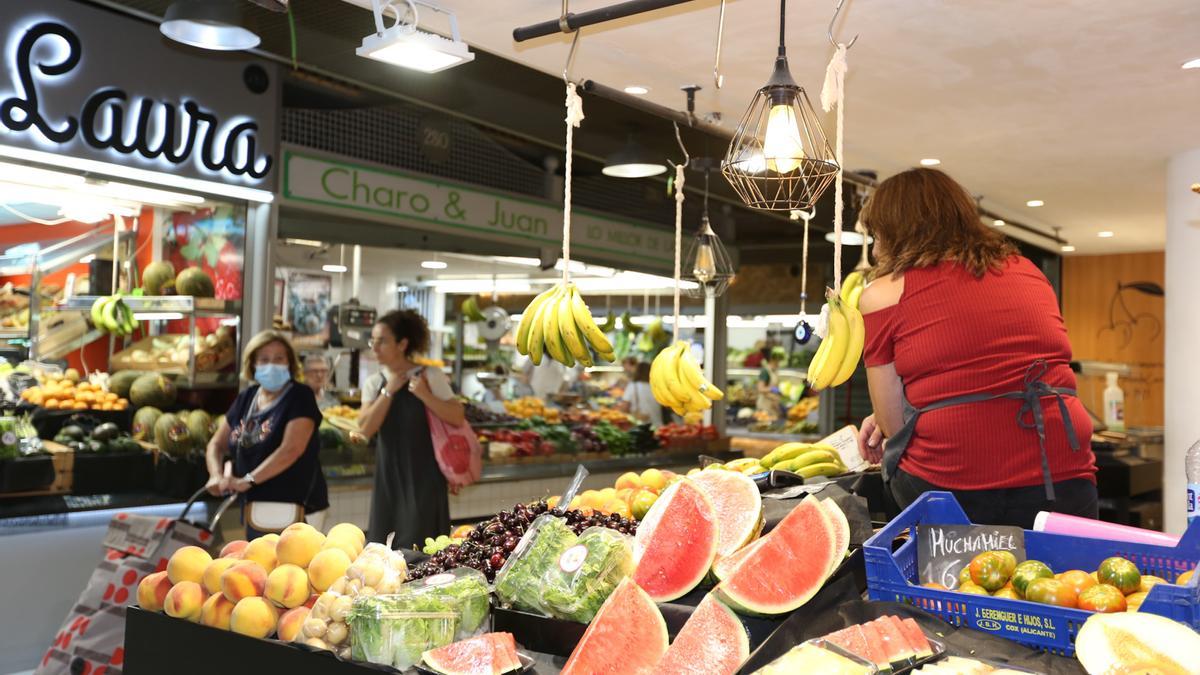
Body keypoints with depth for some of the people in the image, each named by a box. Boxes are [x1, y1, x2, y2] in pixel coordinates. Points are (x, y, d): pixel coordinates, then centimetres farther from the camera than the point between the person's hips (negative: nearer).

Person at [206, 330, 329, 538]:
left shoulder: (300, 397, -8)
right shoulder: (245, 398, 12)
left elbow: (291, 449, -20)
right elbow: (217, 444, 15)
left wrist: (248, 480, -24)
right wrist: (217, 476, -6)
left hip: (294, 508, -7)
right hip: (254, 509, 7)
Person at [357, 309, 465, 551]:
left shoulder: (429, 376, -7)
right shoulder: (374, 383, 5)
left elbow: (458, 418, -11)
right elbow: (366, 429, -7)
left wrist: (425, 395, -21)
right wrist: (389, 391, -12)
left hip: (424, 475, -4)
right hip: (388, 476, 5)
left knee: (417, 547, -4)